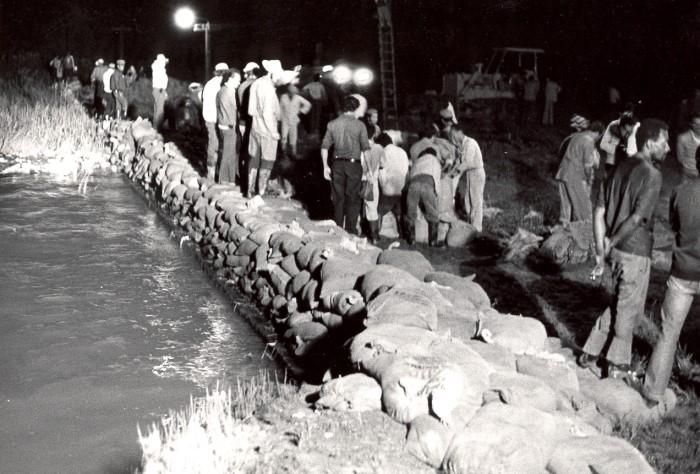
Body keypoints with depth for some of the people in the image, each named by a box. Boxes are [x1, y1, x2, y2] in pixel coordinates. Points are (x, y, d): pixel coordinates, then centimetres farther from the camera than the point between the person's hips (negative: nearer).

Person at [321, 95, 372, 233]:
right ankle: (350, 231, 4)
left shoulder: (332, 124, 3)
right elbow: (366, 149, -6)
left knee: (338, 198, 11)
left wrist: (325, 166, 9)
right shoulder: (359, 125, -6)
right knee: (353, 199, 5)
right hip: (353, 165, -3)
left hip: (337, 164, 3)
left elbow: (324, 147, 3)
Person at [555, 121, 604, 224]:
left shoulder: (576, 136, 12)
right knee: (582, 205, 2)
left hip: (563, 174, 8)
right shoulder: (589, 143, -14)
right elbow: (588, 165, -15)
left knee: (566, 204, 11)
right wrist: (589, 179, 0)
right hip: (576, 178, -8)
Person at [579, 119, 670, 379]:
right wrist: (611, 244, -13)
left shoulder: (620, 168, 7)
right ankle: (617, 365, 21)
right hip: (635, 252, -7)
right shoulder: (651, 175, -16)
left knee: (619, 304, 22)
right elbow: (637, 218, -23)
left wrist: (601, 250, 5)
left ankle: (591, 353, 27)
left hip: (617, 250, 7)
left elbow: (599, 211, 5)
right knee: (629, 309, 9)